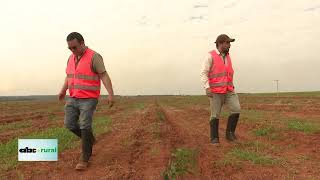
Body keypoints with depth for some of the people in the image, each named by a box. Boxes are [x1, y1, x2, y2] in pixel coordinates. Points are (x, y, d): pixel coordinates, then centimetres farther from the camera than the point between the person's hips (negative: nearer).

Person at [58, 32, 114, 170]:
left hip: (88, 99, -7)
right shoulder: (72, 58, 10)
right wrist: (63, 90, 9)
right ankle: (89, 139, 26)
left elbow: (104, 76, -19)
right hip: (73, 98, 7)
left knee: (84, 126, -11)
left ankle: (85, 159, 1)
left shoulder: (94, 57, -13)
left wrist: (111, 94, -30)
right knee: (70, 124, 2)